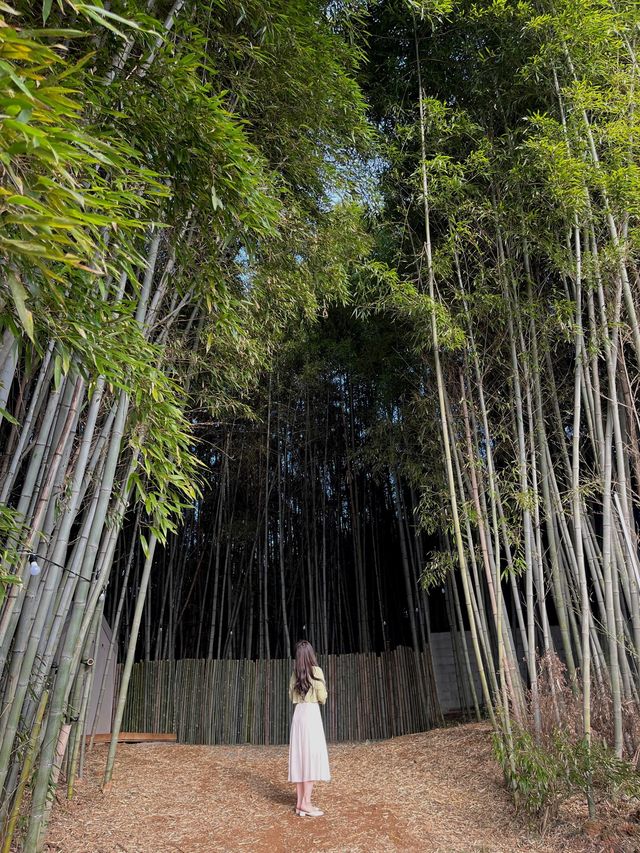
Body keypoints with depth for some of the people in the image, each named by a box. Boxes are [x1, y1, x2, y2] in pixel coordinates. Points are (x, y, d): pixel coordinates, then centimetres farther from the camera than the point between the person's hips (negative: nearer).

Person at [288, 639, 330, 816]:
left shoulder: (295, 673, 8)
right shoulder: (316, 670, -8)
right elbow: (322, 697, -7)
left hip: (298, 714, 6)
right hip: (311, 713, -6)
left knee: (300, 756, 9)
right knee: (311, 756, -1)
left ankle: (300, 802, 12)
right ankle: (306, 802, -2)